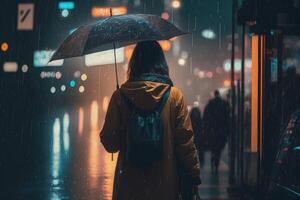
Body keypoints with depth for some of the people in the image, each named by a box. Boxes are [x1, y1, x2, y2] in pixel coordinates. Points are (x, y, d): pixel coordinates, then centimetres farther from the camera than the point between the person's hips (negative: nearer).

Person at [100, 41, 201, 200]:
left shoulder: (120, 96, -5)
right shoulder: (175, 95, -5)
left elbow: (109, 144, -3)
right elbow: (185, 141, -7)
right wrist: (194, 177, 2)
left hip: (130, 183, 0)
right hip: (165, 184, 0)